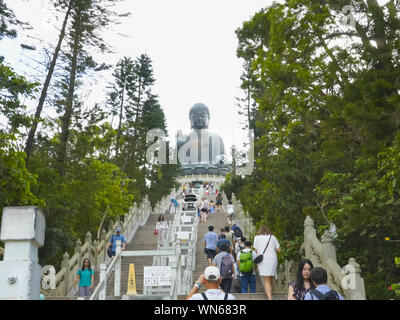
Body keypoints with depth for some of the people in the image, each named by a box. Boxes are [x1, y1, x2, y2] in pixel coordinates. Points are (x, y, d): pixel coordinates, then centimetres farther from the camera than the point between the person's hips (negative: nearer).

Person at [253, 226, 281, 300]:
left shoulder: (257, 237, 3)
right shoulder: (272, 237, 7)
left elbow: (256, 250, 3)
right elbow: (279, 250, 6)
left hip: (263, 261, -2)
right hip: (273, 260, 2)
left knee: (266, 281, -3)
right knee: (271, 280, 18)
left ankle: (269, 298, -14)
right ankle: (270, 294, 25)